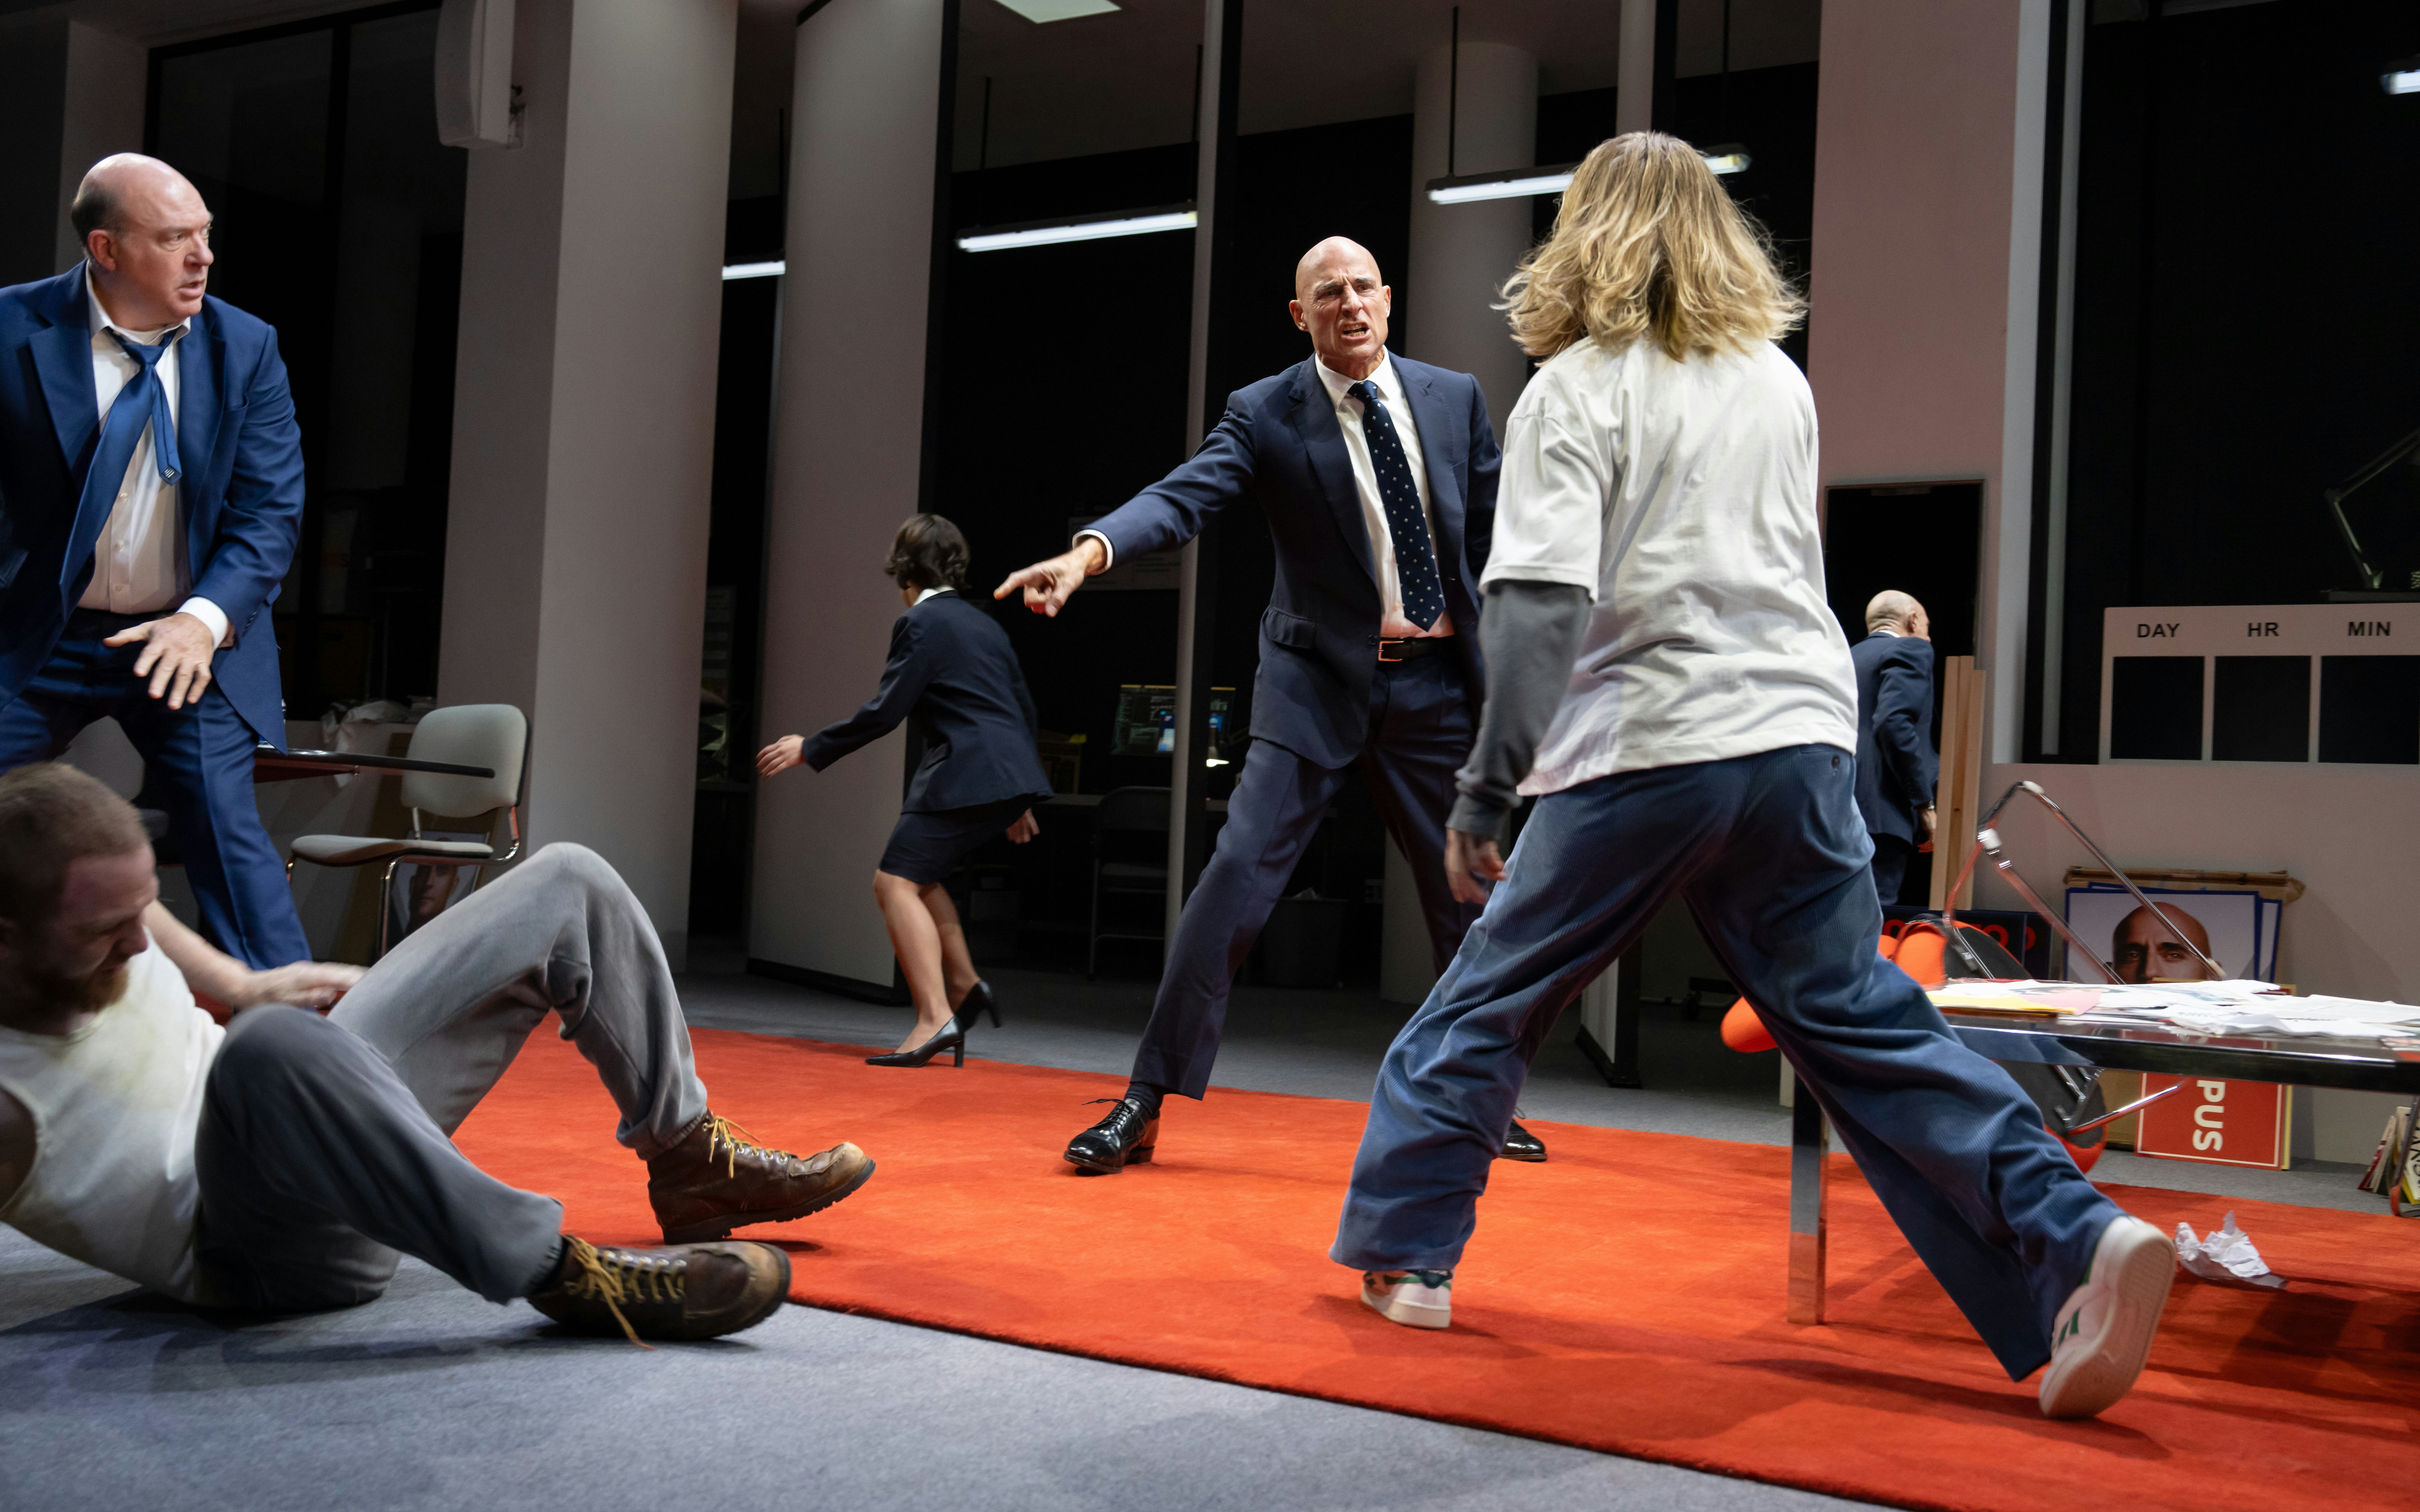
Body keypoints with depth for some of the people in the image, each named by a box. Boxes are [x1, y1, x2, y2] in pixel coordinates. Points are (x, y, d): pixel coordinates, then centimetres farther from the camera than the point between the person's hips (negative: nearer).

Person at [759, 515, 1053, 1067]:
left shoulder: (921, 624, -5)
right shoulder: (982, 624, 21)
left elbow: (884, 712, -12)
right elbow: (1025, 711, 24)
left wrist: (810, 750, -3)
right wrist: (1017, 801, 32)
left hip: (965, 774, -9)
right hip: (1006, 776, 9)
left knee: (898, 883, -10)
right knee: (912, 873, 22)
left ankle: (936, 1020, -21)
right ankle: (964, 986, 19)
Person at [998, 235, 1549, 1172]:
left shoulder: (1455, 398, 4)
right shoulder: (1266, 414, -6)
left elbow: (1494, 538, 9)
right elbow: (1184, 497, -22)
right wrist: (1091, 551, -41)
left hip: (1436, 681, 3)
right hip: (1319, 680, -3)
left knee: (1468, 888, 11)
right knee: (1240, 869, -14)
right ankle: (1145, 1106, -5)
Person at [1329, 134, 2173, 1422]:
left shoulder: (1575, 390, -4)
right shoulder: (1780, 381, 15)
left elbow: (1540, 599, -15)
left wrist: (1489, 785, -14)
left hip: (1645, 749, -5)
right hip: (1802, 735, 5)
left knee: (1490, 999, 10)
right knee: (1859, 1018, 8)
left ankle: (1404, 1254, 17)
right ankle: (2075, 1241, -2)